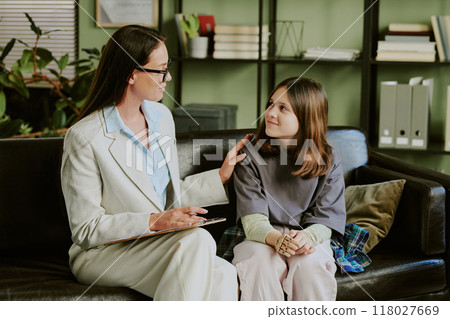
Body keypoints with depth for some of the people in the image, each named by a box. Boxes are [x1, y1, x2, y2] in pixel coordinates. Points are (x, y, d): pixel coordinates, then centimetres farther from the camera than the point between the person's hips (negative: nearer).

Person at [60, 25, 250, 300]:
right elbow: (85, 230, -14)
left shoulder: (161, 116, 9)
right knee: (197, 240, -31)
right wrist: (153, 221, -24)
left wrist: (221, 176, 8)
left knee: (223, 274, -27)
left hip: (158, 243, 6)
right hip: (102, 255, -6)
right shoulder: (84, 138, -14)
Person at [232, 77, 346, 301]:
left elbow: (325, 219, -4)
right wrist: (275, 238, -32)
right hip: (261, 240, 0)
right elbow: (252, 219, -9)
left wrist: (307, 236, -28)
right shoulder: (252, 156, -1)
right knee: (260, 261, -32)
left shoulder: (328, 162, 0)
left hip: (309, 241, 0)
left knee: (309, 264, -32)